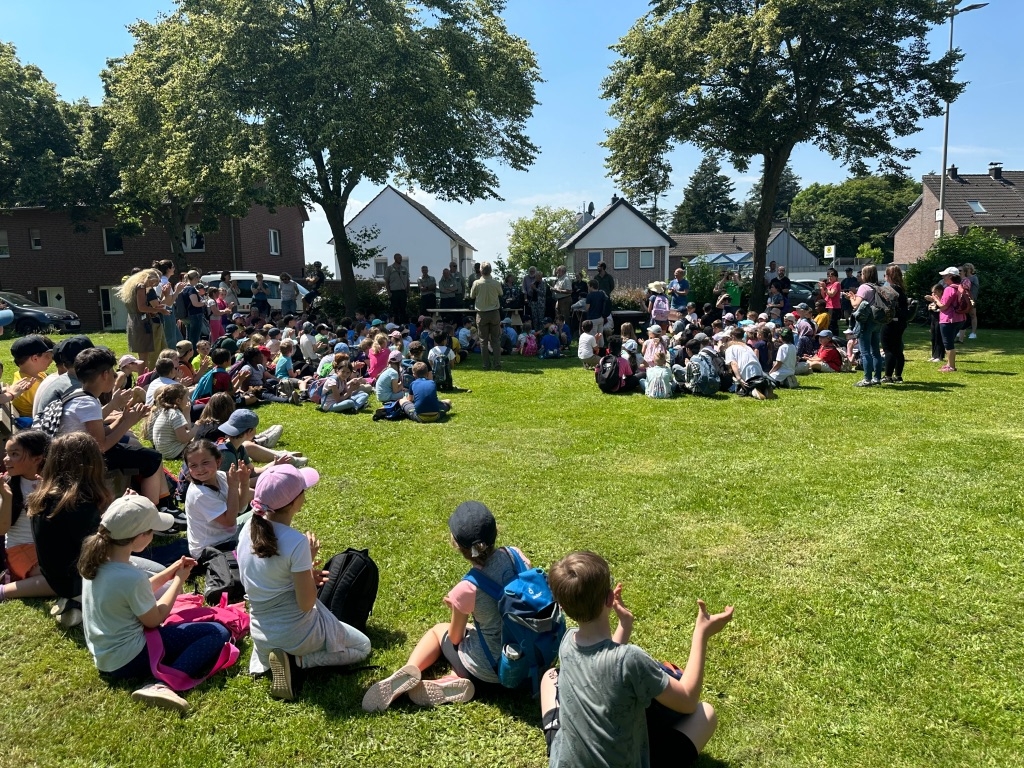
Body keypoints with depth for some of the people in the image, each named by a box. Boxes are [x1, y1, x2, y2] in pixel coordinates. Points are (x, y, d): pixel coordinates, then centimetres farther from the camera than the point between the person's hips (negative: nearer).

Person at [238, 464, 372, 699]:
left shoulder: (248, 528, -8)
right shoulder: (296, 543, -29)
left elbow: (263, 577, 6)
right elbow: (306, 604, -21)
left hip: (260, 634, 8)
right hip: (297, 633, -8)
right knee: (363, 647, 17)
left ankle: (264, 655, 13)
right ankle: (296, 661, -2)